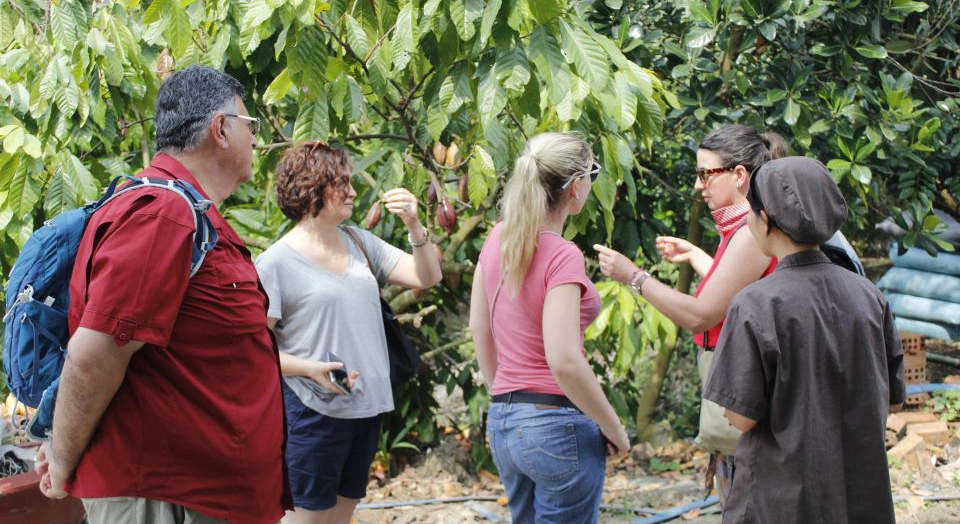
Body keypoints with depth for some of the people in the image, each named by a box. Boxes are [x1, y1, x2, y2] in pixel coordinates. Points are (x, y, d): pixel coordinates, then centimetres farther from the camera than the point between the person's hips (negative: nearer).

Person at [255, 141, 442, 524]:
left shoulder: (358, 242, 9)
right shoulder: (276, 263, -9)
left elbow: (426, 277, 8)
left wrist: (414, 227, -9)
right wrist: (311, 369, -25)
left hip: (367, 407, 6)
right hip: (314, 414, -6)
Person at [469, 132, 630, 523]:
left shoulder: (499, 238, 4)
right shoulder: (562, 255, -18)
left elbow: (479, 328, 14)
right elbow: (564, 361, -24)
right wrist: (613, 429, -12)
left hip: (502, 421, 8)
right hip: (557, 423, -8)